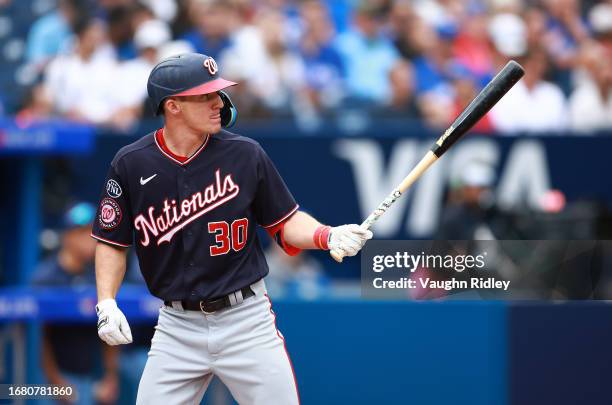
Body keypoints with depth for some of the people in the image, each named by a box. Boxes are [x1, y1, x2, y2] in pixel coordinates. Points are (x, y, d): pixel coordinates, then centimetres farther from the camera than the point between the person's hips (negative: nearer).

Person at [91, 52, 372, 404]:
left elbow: (285, 223, 4)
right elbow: (113, 242, 5)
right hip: (177, 327, 0)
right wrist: (107, 304, -8)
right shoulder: (131, 165, -3)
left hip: (247, 321, 0)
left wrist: (328, 236, -15)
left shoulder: (244, 154, -4)